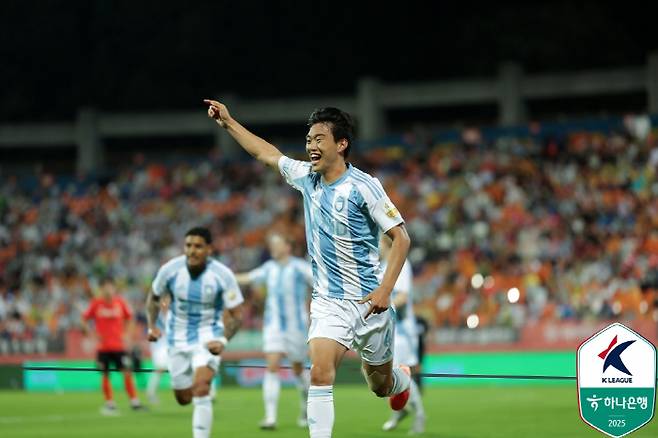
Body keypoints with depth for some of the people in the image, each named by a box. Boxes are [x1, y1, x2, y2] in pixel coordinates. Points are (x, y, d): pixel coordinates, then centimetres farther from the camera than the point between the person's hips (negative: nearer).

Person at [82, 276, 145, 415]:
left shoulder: (120, 302, 0)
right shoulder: (96, 303, -4)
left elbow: (128, 318, 16)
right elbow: (85, 319, 4)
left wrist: (125, 333, 4)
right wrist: (92, 333, -9)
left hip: (119, 345, 1)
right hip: (103, 346, -1)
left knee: (127, 373, -7)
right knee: (105, 376, 1)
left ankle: (135, 402, -1)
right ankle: (110, 404, 13)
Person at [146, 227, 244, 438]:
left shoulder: (222, 275, -17)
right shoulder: (170, 269, -12)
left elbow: (236, 315, -8)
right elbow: (153, 297, 9)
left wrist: (223, 340, -24)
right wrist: (152, 325, -5)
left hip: (208, 338, -3)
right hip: (178, 339, 3)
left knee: (200, 389, -24)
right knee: (184, 398, 11)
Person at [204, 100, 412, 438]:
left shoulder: (363, 186, -14)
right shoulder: (307, 177, 2)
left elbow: (401, 237, -13)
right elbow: (267, 153, 18)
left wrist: (385, 289, -21)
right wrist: (228, 122, 17)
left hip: (369, 301, -3)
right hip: (328, 302, 3)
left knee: (381, 385, 15)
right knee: (320, 374, -20)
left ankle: (401, 379, 52)